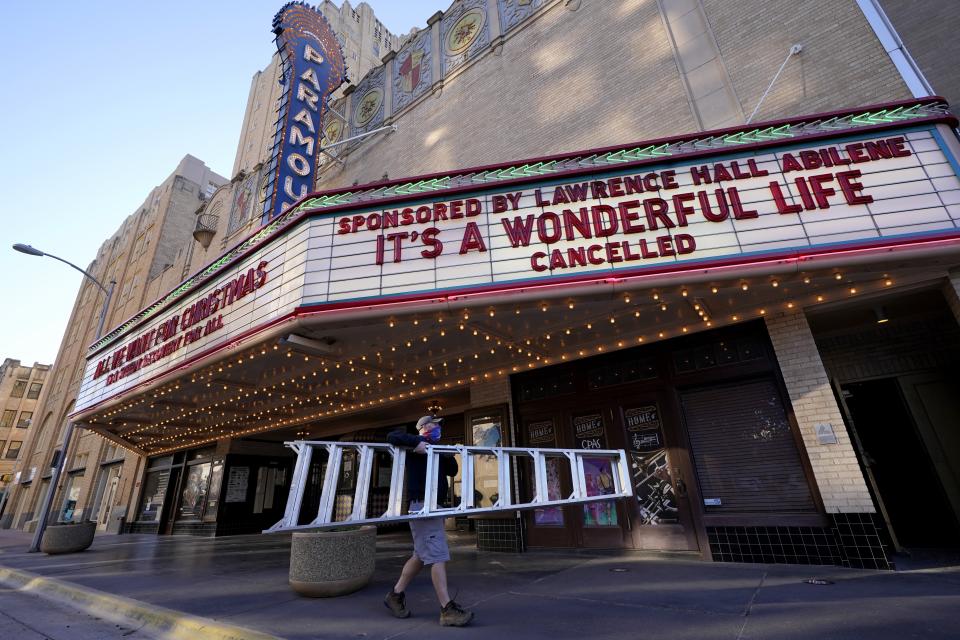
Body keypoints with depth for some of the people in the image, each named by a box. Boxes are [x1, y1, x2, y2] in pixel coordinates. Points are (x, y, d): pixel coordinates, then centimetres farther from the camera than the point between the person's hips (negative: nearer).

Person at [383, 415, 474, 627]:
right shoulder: (418, 444, -7)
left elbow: (452, 471, 18)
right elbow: (392, 437, -21)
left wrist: (450, 456, 2)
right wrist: (415, 443, -28)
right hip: (422, 505, -10)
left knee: (422, 555, 15)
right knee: (437, 556, -11)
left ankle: (396, 594, 28)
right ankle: (447, 609, -8)